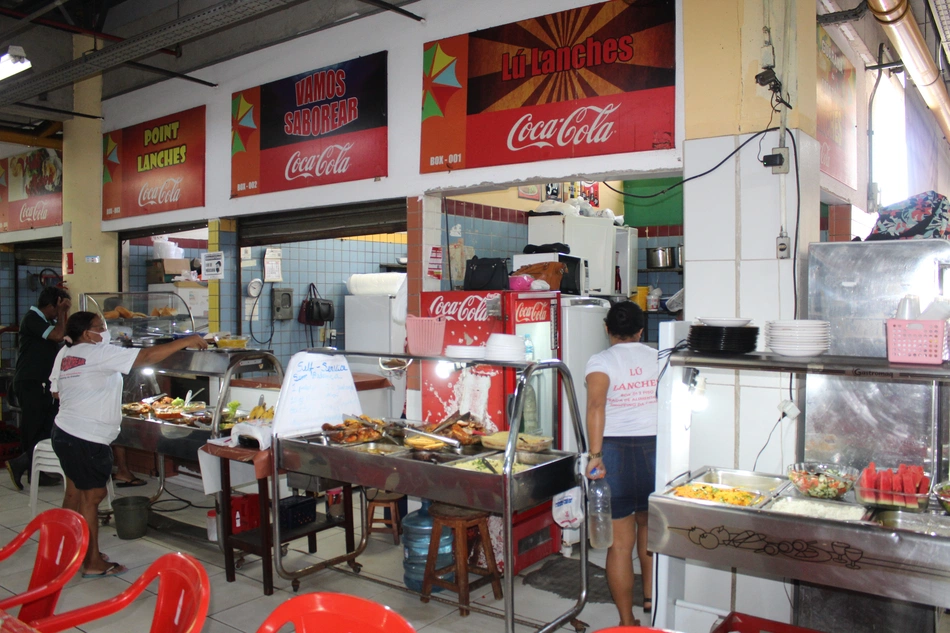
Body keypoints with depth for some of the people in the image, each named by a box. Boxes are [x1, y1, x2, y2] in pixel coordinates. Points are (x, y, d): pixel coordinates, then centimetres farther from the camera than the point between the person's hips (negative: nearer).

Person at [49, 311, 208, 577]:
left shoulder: (64, 354, 8)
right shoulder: (100, 354, -17)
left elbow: (56, 390, 17)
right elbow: (147, 357, -23)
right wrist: (187, 341, -19)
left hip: (65, 432, 9)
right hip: (87, 438, -9)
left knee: (75, 493, 17)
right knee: (92, 495, -2)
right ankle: (93, 562, 6)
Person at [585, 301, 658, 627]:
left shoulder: (600, 362, -4)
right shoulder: (657, 358, 6)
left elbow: (596, 406, -20)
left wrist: (595, 454, -23)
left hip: (615, 452, -4)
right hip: (656, 448, 4)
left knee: (620, 543, 5)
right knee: (649, 525, 28)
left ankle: (627, 621, 15)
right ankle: (650, 596, 39)